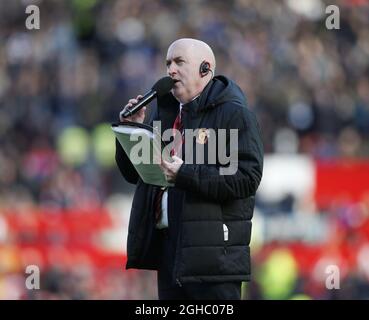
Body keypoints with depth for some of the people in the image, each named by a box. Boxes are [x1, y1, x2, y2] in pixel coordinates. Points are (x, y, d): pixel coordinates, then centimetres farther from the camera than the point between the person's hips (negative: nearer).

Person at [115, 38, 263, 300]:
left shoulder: (234, 114, -5)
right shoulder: (164, 111, 18)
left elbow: (247, 178, -17)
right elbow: (134, 174, 21)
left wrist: (185, 174, -23)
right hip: (166, 246, 8)